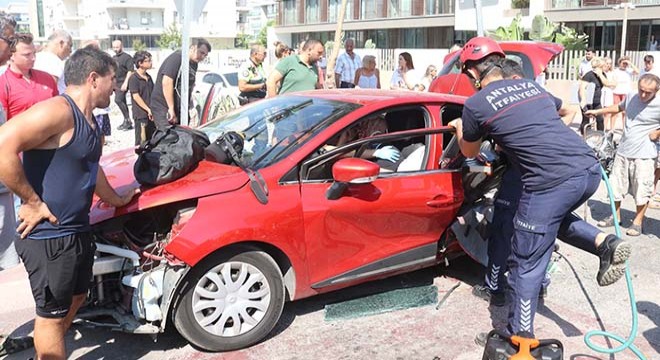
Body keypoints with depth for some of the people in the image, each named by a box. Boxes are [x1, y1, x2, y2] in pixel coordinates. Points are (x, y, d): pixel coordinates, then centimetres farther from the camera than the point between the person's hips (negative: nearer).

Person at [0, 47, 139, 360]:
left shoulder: (89, 122, 12)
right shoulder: (58, 111, -20)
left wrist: (117, 200, 39)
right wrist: (32, 202, -25)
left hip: (77, 231, 10)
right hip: (47, 236, -10)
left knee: (75, 298, 24)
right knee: (52, 314, 5)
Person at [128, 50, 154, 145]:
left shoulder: (149, 77, 13)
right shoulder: (133, 78, -10)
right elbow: (136, 96, -15)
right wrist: (148, 109, -16)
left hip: (151, 114, 7)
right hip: (141, 114, -7)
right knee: (141, 142, -1)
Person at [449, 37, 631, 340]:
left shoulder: (475, 104, 3)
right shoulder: (530, 85, 22)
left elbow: (470, 152, 20)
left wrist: (459, 129, 39)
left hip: (551, 182, -7)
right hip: (589, 168, 7)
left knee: (527, 266, 6)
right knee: (555, 217, 35)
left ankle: (520, 337, 15)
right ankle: (604, 244, 13)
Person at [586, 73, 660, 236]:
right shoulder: (631, 97, 2)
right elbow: (619, 107, 25)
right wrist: (598, 111, 27)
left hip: (644, 155, -6)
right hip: (623, 151, 6)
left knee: (642, 190, 2)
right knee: (616, 185, 14)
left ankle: (638, 222, 18)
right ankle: (616, 216, 32)